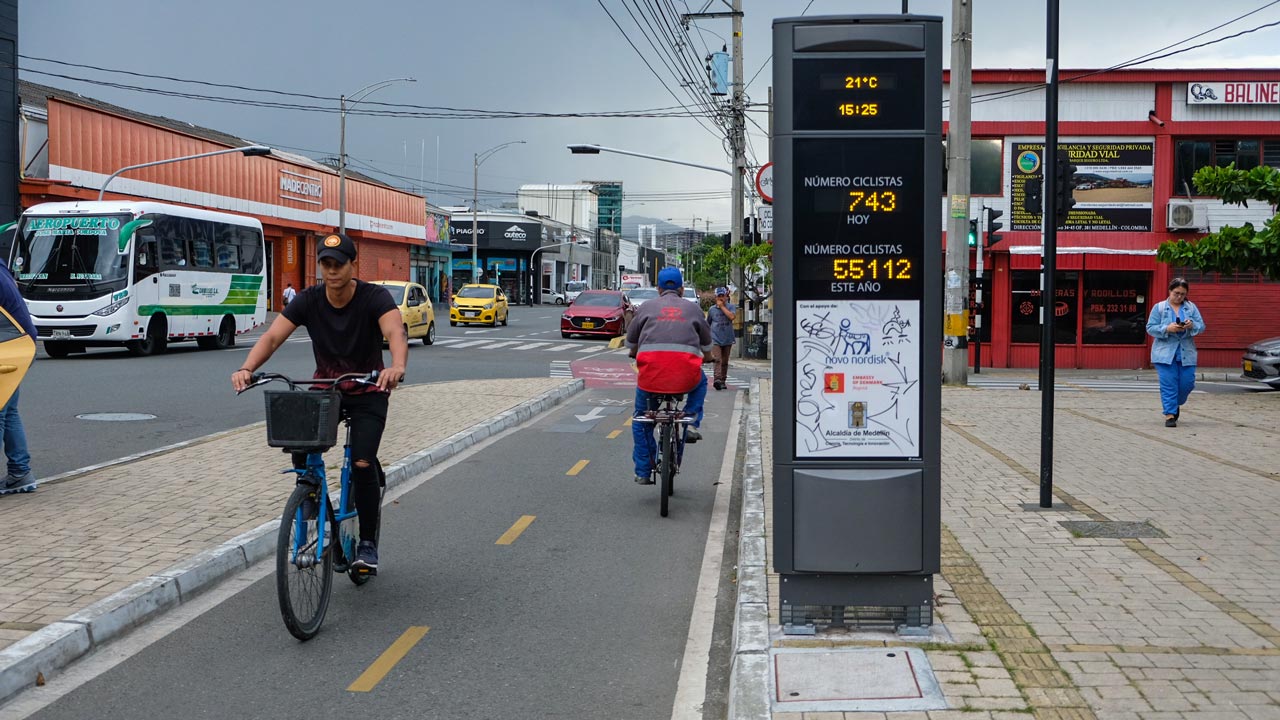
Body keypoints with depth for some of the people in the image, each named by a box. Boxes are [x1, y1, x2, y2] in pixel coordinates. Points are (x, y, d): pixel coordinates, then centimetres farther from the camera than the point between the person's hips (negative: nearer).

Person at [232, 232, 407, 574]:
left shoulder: (374, 297, -20)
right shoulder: (308, 300, -11)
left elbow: (395, 333, -38)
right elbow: (272, 336, -20)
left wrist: (396, 367, -61)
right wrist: (247, 368, -40)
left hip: (368, 393, -3)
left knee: (362, 465, -18)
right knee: (300, 452, -22)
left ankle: (367, 544, 0)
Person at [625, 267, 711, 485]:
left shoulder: (647, 307, 15)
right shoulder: (693, 308, 17)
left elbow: (631, 342, 23)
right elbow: (707, 344, 27)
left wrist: (635, 353, 46)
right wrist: (707, 358, 50)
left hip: (651, 371, 0)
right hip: (685, 375, 0)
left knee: (641, 421, 21)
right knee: (701, 383, 36)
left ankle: (643, 472, 20)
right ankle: (692, 423, 18)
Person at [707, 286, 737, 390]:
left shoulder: (731, 307, 4)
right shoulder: (712, 309, 7)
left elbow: (732, 316, -18)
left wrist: (722, 306, -12)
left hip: (727, 339, 1)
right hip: (715, 339, -1)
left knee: (725, 362, 8)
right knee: (717, 360, -17)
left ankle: (723, 381, 17)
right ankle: (717, 380, -30)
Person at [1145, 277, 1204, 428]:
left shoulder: (1192, 307, 9)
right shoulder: (1159, 307, 2)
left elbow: (1201, 326, 5)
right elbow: (1150, 328, -3)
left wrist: (1192, 325, -18)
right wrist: (1167, 329, -19)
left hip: (1186, 353, 3)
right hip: (1165, 352, -3)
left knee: (1187, 383, 3)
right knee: (1168, 384, -7)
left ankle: (1176, 404, 31)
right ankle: (1170, 414, -2)